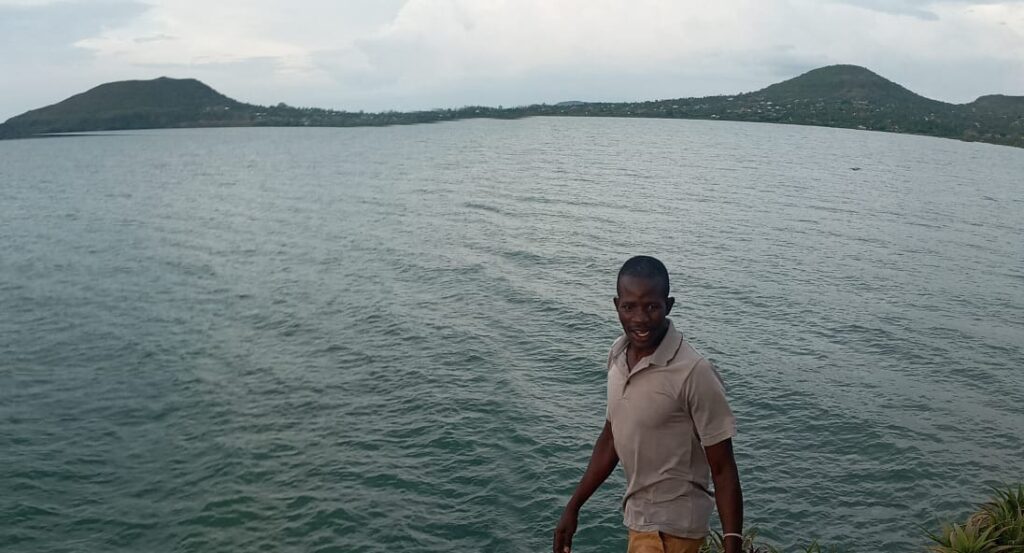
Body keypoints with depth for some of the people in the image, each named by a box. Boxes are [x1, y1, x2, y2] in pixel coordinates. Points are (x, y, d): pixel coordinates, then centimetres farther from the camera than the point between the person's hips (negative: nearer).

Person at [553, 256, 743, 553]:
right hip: (639, 515, 7)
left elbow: (722, 468, -18)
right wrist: (573, 508, 12)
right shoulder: (619, 355, -2)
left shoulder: (694, 373, -25)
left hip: (670, 525, -7)